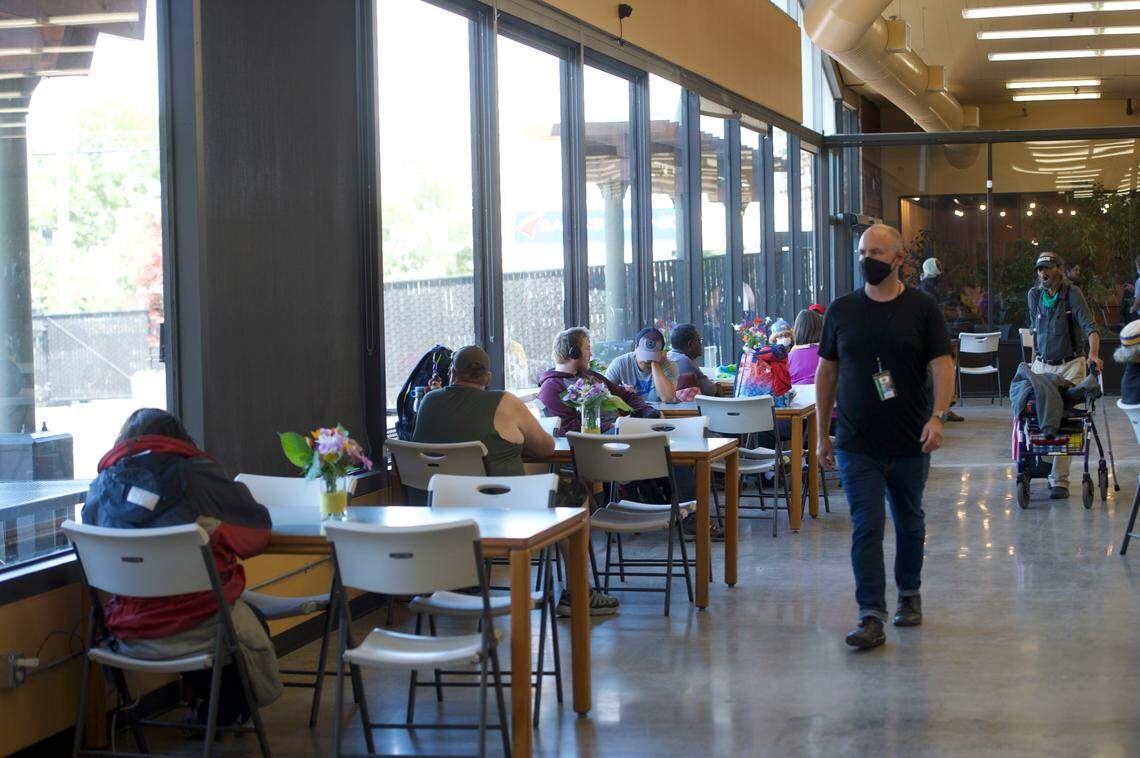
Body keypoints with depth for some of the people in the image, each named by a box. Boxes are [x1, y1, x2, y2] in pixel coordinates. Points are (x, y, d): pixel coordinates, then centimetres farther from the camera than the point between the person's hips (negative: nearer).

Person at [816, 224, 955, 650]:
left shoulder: (922, 309, 0)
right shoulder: (842, 311, 5)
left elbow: (942, 366, -7)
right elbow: (826, 372, 10)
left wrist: (937, 416, -23)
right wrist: (822, 434, 9)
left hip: (911, 441, 0)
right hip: (857, 444, 0)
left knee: (910, 523, 15)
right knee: (867, 527, -8)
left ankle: (909, 595, 34)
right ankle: (871, 618, -11)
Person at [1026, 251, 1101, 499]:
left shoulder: (1072, 293, -9)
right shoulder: (1034, 295, 6)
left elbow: (1090, 326, -18)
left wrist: (1093, 354, -33)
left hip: (1070, 366, -4)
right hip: (1042, 365, 4)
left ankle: (1059, 480, -8)